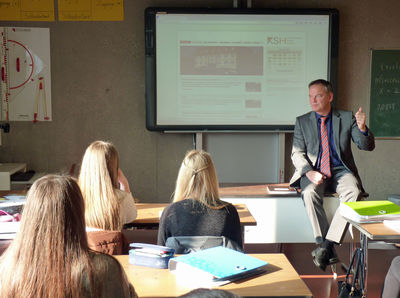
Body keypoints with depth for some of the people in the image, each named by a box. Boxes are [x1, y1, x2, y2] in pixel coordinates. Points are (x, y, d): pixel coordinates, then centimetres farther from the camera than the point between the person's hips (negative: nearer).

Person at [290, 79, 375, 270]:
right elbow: (297, 153, 4)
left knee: (353, 192, -32)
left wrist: (362, 128, -18)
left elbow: (367, 146, 4)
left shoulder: (346, 118, 8)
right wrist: (308, 171, -16)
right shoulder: (302, 121, 10)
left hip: (340, 170, 0)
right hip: (314, 171, 0)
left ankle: (327, 244, -31)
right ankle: (328, 250, -29)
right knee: (309, 193, -33)